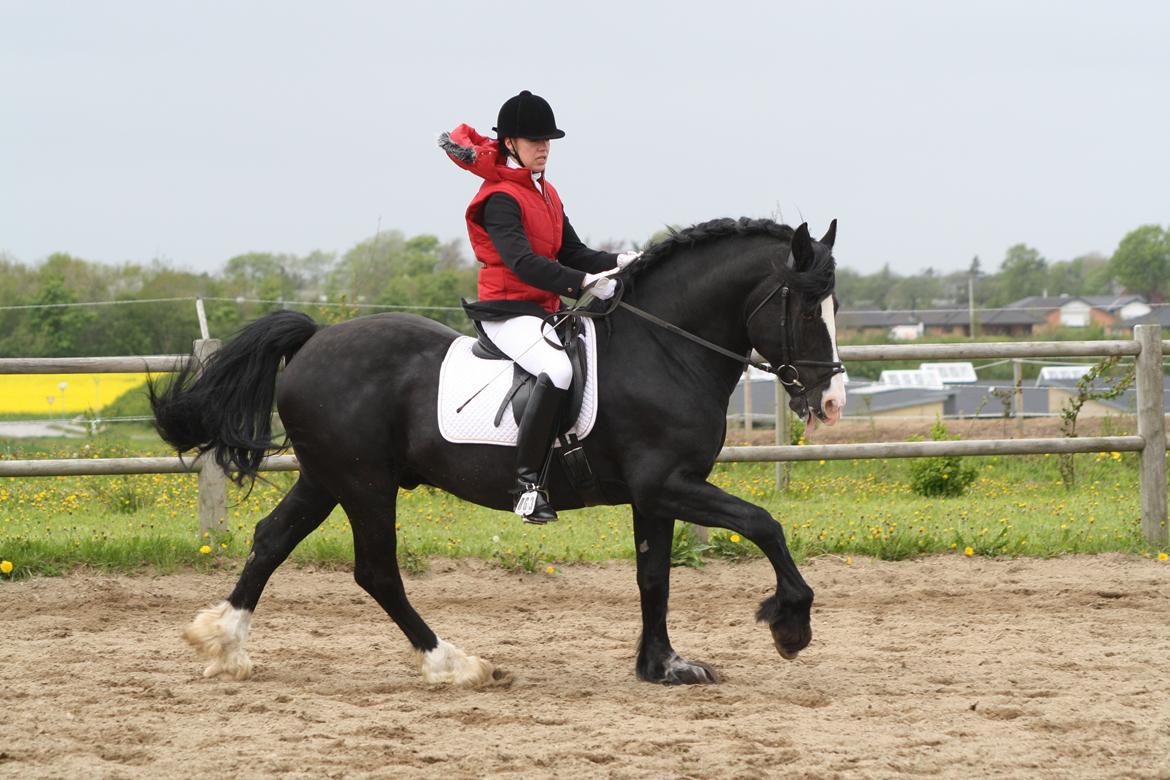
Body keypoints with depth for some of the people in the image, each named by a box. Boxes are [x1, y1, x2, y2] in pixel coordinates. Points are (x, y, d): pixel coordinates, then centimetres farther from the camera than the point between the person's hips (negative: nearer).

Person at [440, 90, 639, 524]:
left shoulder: (546, 194, 18)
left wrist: (615, 262, -3)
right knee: (558, 369, -34)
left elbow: (572, 253, 17)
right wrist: (583, 283, -35)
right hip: (507, 312, -10)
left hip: (544, 311, 10)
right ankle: (527, 483, -35)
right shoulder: (501, 198, -12)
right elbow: (522, 261, -26)